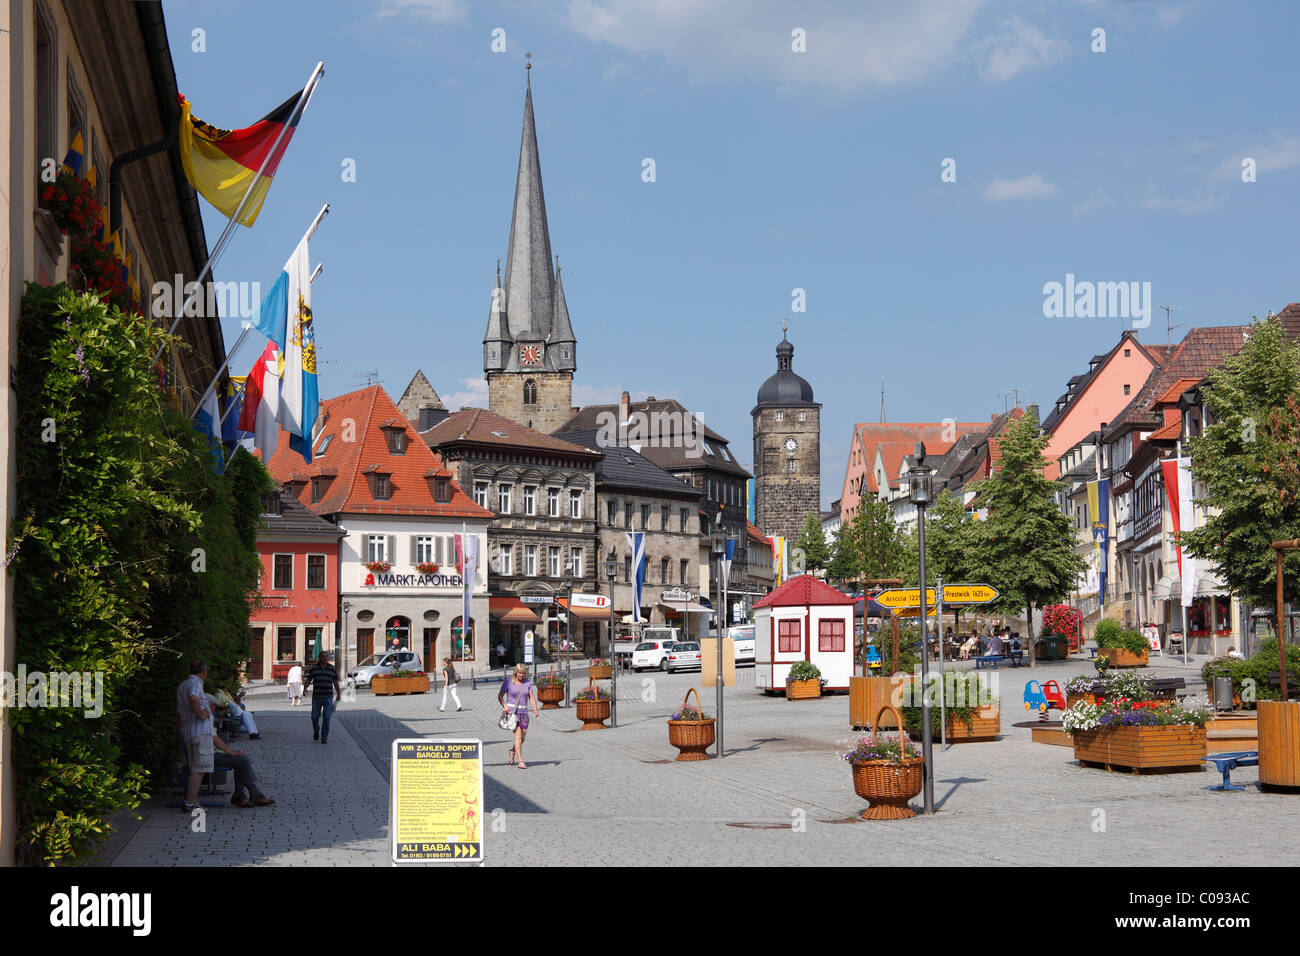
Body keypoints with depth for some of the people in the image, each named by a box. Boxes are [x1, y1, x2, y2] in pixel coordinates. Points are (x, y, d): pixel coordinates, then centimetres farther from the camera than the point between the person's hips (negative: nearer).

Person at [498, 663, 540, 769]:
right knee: (518, 735, -17)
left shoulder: (527, 683, 9)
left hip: (523, 712, 5)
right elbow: (500, 696, 0)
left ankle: (512, 751, 39)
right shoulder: (508, 682, -2)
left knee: (522, 738, 7)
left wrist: (535, 709, -15)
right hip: (511, 711, -5)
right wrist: (504, 706, -17)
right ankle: (520, 762, -18)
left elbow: (532, 697, 2)